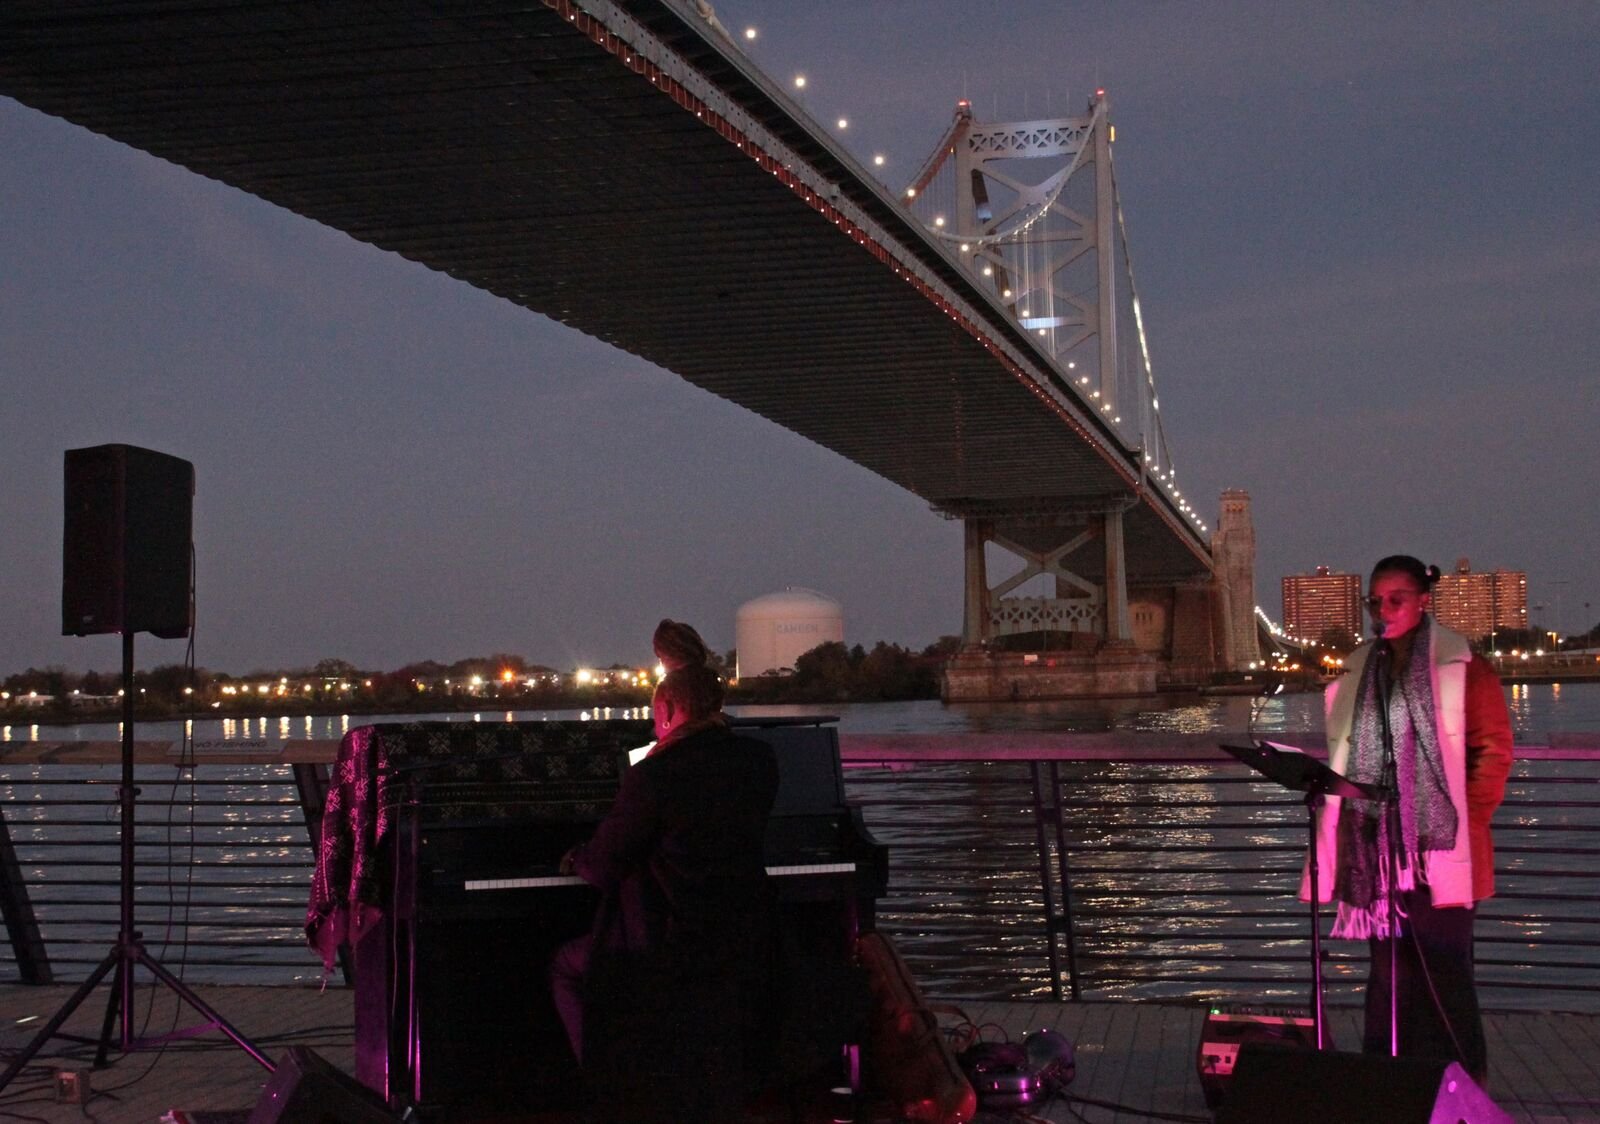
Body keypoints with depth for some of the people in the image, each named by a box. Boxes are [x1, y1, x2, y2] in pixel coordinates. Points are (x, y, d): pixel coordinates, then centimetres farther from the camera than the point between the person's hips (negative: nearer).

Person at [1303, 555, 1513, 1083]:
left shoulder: (1463, 668, -2)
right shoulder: (1358, 673, 14)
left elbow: (1493, 750, -3)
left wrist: (1467, 818, -7)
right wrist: (1348, 832, 9)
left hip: (1436, 848, -5)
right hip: (1375, 849, 5)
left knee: (1444, 971, -2)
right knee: (1388, 966, 10)